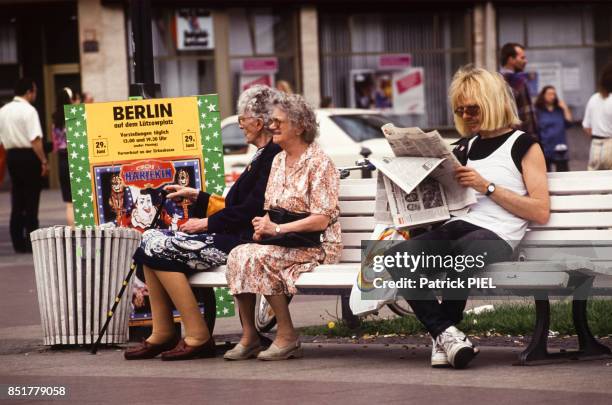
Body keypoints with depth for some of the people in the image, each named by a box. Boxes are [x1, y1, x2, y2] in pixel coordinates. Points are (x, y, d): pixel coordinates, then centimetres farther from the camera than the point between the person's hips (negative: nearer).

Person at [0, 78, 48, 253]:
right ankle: (31, 242, 0)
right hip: (28, 155, -7)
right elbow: (35, 140, -19)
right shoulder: (28, 110, -13)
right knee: (31, 201, -1)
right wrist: (43, 161, -14)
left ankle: (18, 242, 13)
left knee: (17, 202, 12)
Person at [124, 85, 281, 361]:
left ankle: (197, 337, -15)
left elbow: (252, 209, -19)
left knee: (162, 249, -18)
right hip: (230, 236, 11)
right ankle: (161, 333, -2)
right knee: (152, 240, 2)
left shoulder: (274, 156, -13)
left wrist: (207, 223, -12)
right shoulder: (264, 155, 20)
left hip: (244, 240, -11)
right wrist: (195, 196, 21)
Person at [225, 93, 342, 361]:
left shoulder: (318, 162, -9)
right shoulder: (279, 160, 17)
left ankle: (287, 336, -22)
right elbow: (270, 207, 21)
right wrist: (262, 226, -3)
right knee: (238, 255, -19)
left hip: (315, 245, -7)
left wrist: (277, 229, -20)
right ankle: (248, 337, -19)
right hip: (280, 244, 7)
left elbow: (322, 219, -15)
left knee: (259, 257, -30)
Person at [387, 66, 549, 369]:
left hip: (493, 236, -5)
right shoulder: (466, 147, 29)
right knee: (395, 258, -28)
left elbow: (541, 212, -1)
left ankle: (443, 335, -14)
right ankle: (447, 333, -28)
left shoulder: (523, 145, 11)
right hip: (452, 230, 5)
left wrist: (487, 186, -5)